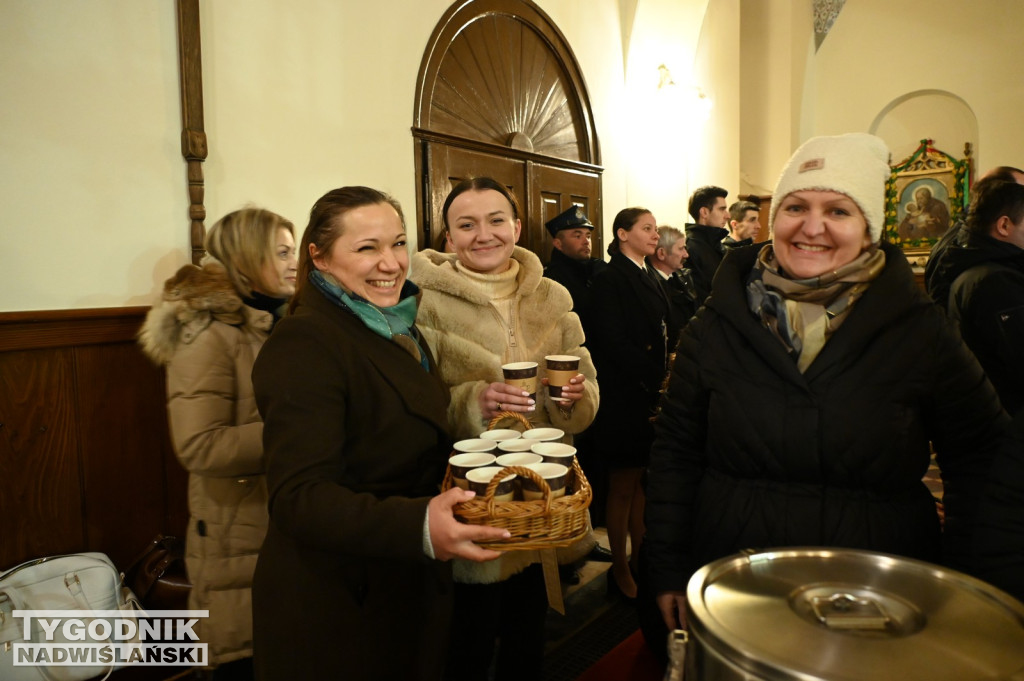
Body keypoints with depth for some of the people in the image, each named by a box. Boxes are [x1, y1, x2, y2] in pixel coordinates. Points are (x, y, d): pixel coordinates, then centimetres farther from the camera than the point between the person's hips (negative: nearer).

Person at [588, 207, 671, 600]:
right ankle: (620, 571, 19)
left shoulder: (648, 278, 13)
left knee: (641, 483, 15)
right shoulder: (610, 279, -11)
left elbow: (661, 336, 14)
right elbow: (614, 343, -18)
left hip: (650, 394, 8)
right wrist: (658, 377, -16)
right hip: (624, 396, -8)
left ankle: (639, 561, 28)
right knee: (623, 487, 4)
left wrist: (663, 375, -1)